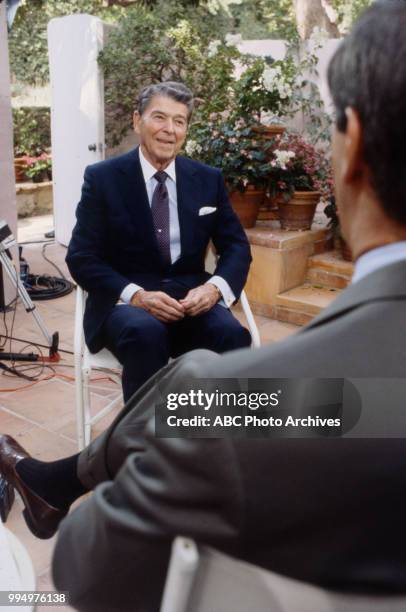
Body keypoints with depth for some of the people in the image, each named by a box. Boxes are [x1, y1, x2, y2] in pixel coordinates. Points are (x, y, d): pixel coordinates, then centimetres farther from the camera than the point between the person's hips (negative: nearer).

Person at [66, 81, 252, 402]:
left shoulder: (209, 179, 8)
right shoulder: (102, 178, 0)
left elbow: (236, 246, 9)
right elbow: (81, 257, -4)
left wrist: (215, 287, -13)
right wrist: (136, 294, -20)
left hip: (191, 297, 3)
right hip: (125, 301, -2)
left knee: (233, 334, -28)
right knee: (146, 333, -36)